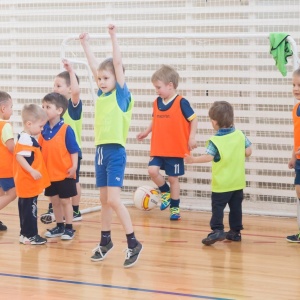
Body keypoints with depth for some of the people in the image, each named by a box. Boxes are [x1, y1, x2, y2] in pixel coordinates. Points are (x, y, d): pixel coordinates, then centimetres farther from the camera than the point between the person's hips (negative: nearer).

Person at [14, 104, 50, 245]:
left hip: (28, 183, 10)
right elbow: (19, 156, -30)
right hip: (28, 182, -10)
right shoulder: (26, 139, -20)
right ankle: (29, 235, 2)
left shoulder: (28, 138, 13)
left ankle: (26, 234, 22)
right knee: (30, 209, -3)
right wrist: (32, 171, -31)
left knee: (26, 208, 15)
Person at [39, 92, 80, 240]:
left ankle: (69, 228, 13)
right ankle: (59, 226, 27)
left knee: (65, 200, 4)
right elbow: (40, 149, 8)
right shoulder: (44, 129, 1)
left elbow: (74, 150, -12)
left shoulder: (66, 129, -15)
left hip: (64, 173, -6)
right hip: (50, 173, 6)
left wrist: (74, 167, -18)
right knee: (54, 200, 14)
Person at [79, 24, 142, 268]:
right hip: (100, 151, 7)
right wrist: (85, 44, 22)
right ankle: (105, 241, 23)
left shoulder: (121, 93, -6)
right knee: (104, 200, 13)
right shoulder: (101, 95, 10)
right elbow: (94, 66, 18)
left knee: (114, 200, -12)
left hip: (116, 152, -7)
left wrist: (114, 36, -16)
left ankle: (133, 243, -5)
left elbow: (117, 63, -13)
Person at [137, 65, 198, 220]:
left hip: (175, 149, -4)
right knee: (152, 170, -14)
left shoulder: (181, 102, -12)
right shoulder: (157, 102, 5)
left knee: (173, 178, 3)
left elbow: (193, 119, -7)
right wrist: (146, 132, 12)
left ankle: (175, 208, 19)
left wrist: (191, 137, -14)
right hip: (158, 149, 4)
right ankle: (165, 192, 15)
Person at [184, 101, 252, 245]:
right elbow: (248, 152, 1)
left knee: (218, 206, -2)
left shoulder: (215, 141, -15)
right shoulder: (240, 135, -1)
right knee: (236, 207, 13)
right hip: (238, 182, 5)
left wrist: (193, 160, -18)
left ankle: (217, 230, -13)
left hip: (221, 183, -5)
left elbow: (208, 157, -25)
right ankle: (235, 232, 20)